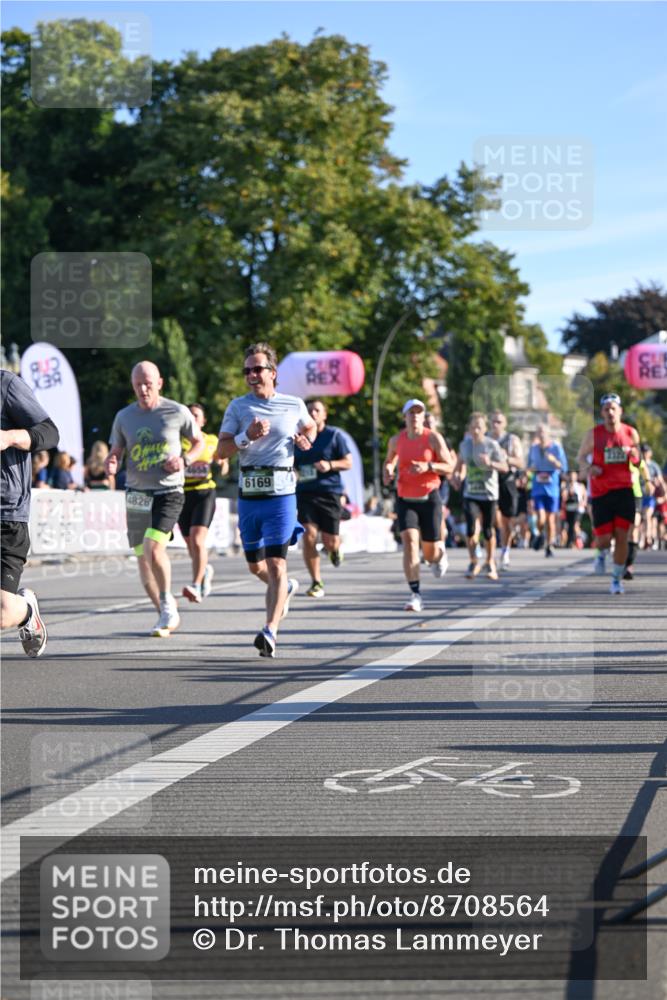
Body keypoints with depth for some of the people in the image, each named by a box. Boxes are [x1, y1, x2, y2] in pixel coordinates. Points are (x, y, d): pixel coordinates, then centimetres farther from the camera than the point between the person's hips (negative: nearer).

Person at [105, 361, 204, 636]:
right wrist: (111, 463, -10)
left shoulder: (177, 413, -3)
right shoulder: (124, 417, 5)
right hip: (136, 494, 4)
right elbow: (115, 451, 14)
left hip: (168, 492, -4)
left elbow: (199, 442, 9)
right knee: (143, 558, 7)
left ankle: (167, 601, -2)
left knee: (153, 548, -23)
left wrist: (185, 459, -10)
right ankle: (166, 615, 22)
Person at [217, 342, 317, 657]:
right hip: (248, 495, 3)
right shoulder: (238, 406, 5)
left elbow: (310, 426, 27)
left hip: (281, 493, -3)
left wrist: (306, 439, 5)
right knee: (255, 566, 14)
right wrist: (246, 437, -17)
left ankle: (270, 631, -20)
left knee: (276, 564, -14)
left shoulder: (294, 405, 5)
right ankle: (286, 588, 46)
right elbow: (221, 450, -1)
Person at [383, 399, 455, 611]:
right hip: (405, 499, 1)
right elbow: (389, 460, 23)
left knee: (431, 552, 5)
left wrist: (428, 466, -23)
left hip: (429, 497, -1)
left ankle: (439, 554, 46)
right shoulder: (396, 440, 3)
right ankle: (415, 595, -20)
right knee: (409, 542, -19)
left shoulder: (433, 438, -5)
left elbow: (449, 466, -6)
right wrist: (388, 471, 1)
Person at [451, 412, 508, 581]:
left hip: (489, 494, -2)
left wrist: (490, 463, -27)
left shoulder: (492, 445, -8)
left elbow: (505, 467, -10)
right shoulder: (465, 445, 3)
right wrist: (457, 475, 6)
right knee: (471, 531, -11)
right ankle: (473, 562, 10)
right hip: (470, 494, 2)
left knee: (488, 531, 3)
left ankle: (490, 563, 25)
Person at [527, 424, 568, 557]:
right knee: (540, 519, -12)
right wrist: (531, 468, -3)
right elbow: (528, 465, 20)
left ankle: (549, 546, 15)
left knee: (550, 519, 3)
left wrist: (553, 461, -22)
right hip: (538, 487, 1)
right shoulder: (533, 448, 7)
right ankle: (542, 535, 19)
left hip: (552, 487, -1)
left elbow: (563, 467, -5)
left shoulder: (556, 447, -2)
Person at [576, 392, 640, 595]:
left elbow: (637, 461, 16)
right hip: (601, 492, -1)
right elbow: (581, 456, 10)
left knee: (622, 536, -4)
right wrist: (588, 468, -12)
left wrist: (633, 454, -9)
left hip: (624, 490, 1)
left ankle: (617, 578, 10)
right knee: (604, 538, -3)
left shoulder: (631, 433, 3)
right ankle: (602, 553, 35)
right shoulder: (593, 434, -2)